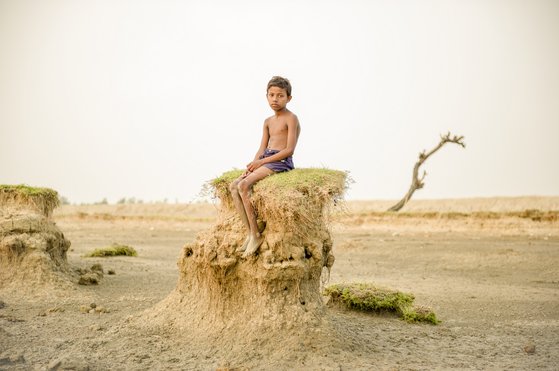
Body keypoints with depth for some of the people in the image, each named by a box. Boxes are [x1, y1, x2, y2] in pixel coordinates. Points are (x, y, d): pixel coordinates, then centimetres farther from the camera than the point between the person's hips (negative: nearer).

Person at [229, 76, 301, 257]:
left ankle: (256, 234, -19)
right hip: (265, 161, 8)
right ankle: (250, 232, -13)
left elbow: (289, 150, -14)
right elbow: (262, 149, 16)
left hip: (281, 162, -8)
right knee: (233, 186, -10)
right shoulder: (268, 122, 20)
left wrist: (261, 161, -16)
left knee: (244, 185, -25)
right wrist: (252, 165, -5)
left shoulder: (291, 119, -5)